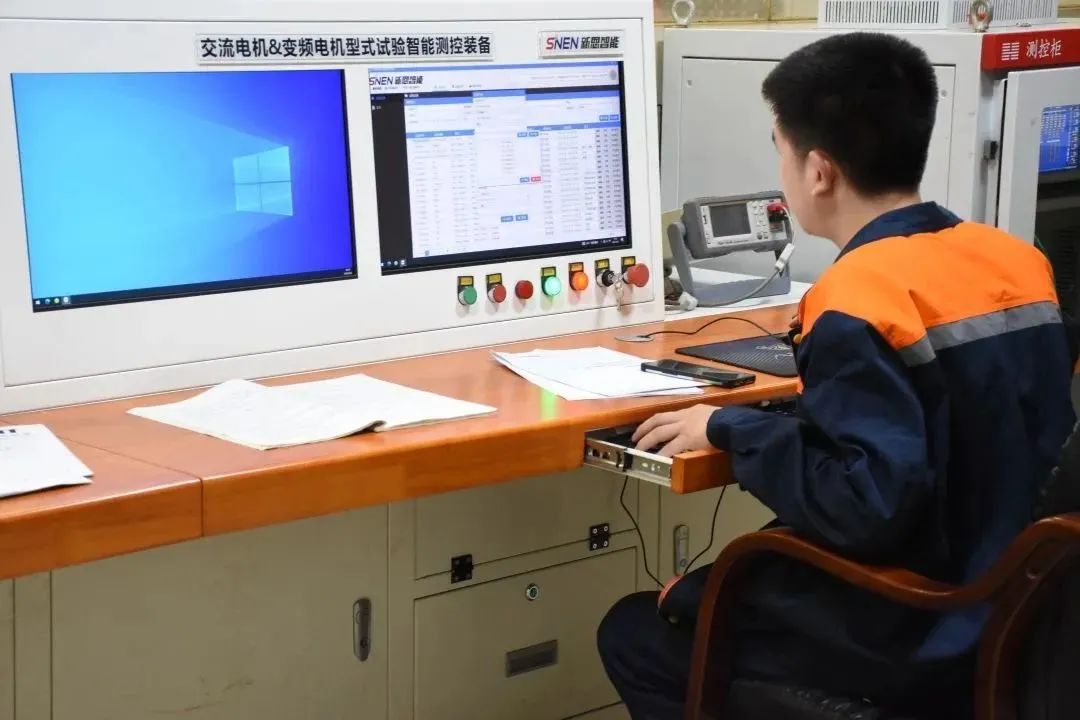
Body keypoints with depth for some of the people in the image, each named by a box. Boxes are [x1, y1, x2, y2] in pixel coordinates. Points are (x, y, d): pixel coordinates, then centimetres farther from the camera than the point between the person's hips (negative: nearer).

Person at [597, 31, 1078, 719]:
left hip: (917, 638, -8)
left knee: (634, 634, 9)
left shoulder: (858, 302, -23)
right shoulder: (1020, 260, 2)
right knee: (725, 582, 28)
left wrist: (732, 427, -18)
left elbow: (871, 511, -30)